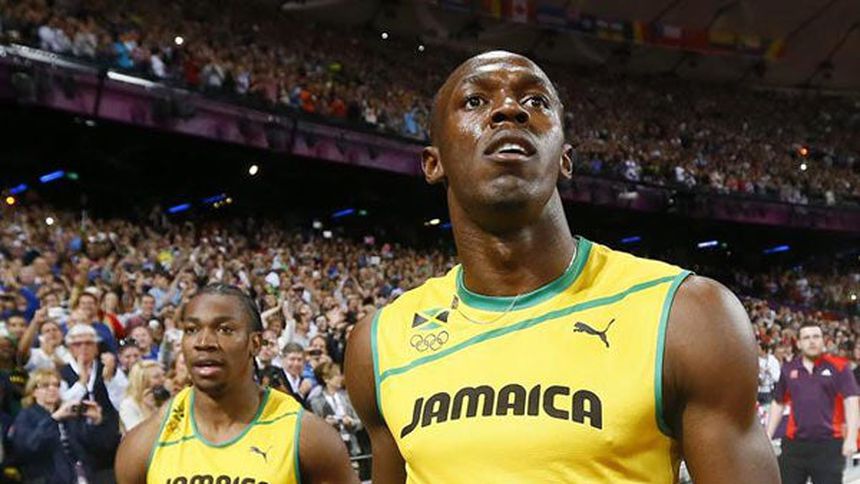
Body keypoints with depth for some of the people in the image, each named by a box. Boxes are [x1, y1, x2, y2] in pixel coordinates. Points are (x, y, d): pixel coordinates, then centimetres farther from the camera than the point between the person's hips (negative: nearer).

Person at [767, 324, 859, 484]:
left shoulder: (839, 367, -2)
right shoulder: (788, 369, 8)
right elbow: (778, 404, 17)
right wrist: (768, 436, 13)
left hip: (829, 444, -3)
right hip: (794, 443, 3)